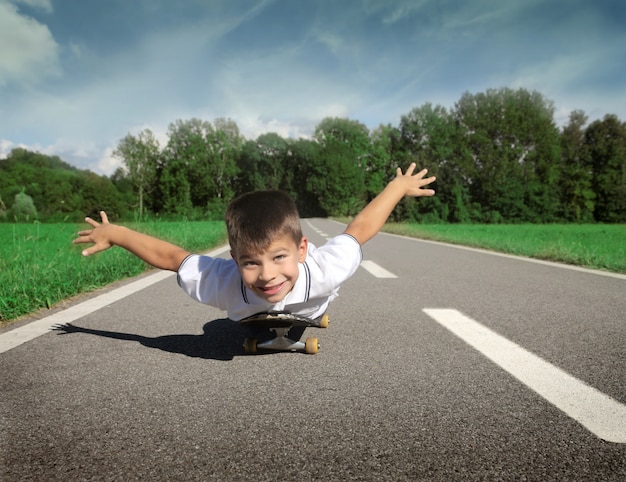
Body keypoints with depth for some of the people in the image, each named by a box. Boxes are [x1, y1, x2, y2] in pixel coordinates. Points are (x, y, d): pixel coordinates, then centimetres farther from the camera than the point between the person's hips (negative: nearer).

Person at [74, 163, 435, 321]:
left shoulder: (325, 270, -51)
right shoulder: (220, 283, -49)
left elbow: (360, 229, -34)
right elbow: (168, 255, -34)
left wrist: (400, 187, -20)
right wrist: (113, 233, -20)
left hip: (308, 316, 0)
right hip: (250, 320, 0)